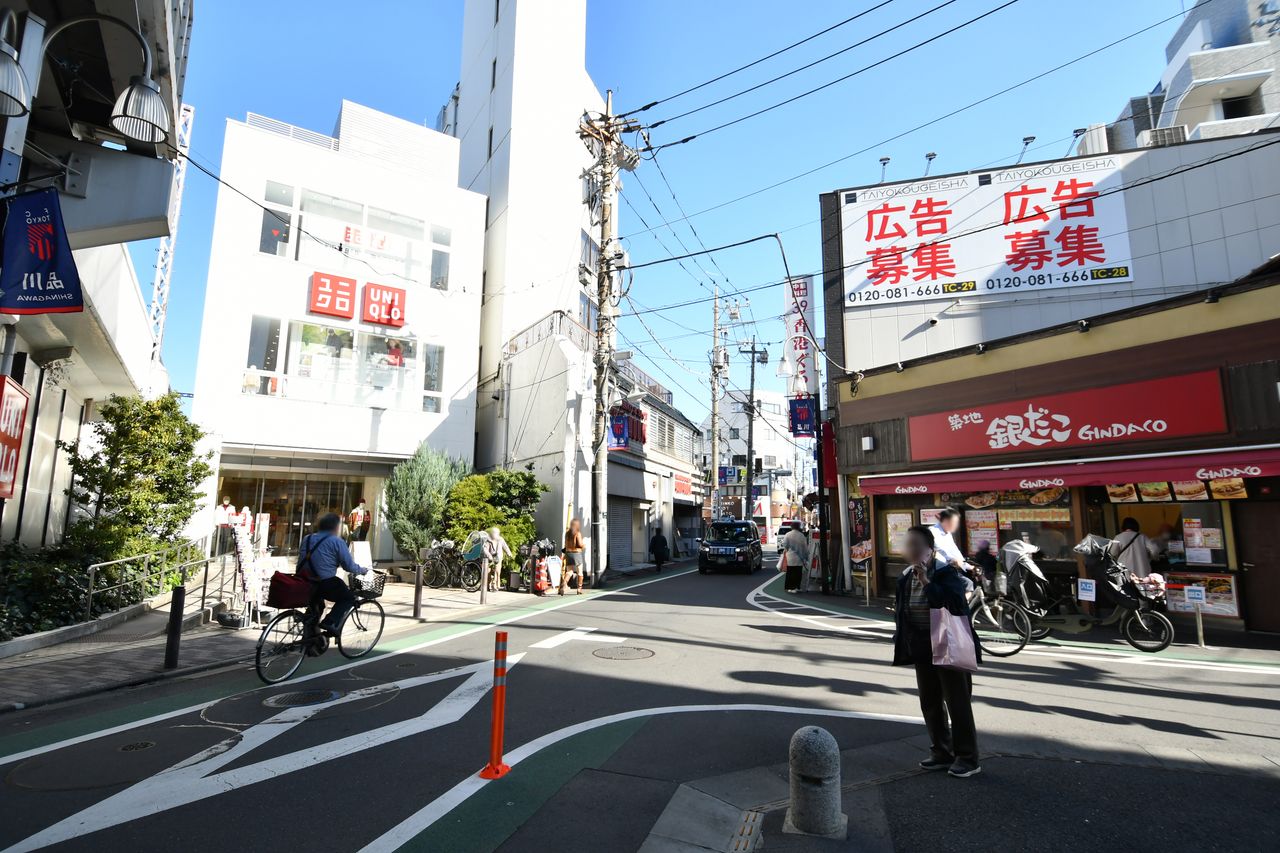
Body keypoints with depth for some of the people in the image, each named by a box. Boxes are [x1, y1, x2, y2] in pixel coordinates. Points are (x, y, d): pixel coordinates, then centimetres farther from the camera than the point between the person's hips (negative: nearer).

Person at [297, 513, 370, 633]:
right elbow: (349, 566, -7)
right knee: (349, 597, 16)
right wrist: (362, 570, 14)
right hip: (325, 584, -7)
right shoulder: (336, 541, -9)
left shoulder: (307, 538, 10)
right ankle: (331, 622, -5)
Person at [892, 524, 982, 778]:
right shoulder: (906, 576, 5)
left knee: (958, 704, 4)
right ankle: (941, 753, 28)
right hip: (922, 650, 7)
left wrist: (927, 582, -30)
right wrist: (903, 641, 8)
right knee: (930, 703, 14)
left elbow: (954, 604, -30)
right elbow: (900, 609, 15)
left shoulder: (947, 573, -14)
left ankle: (967, 758, 17)